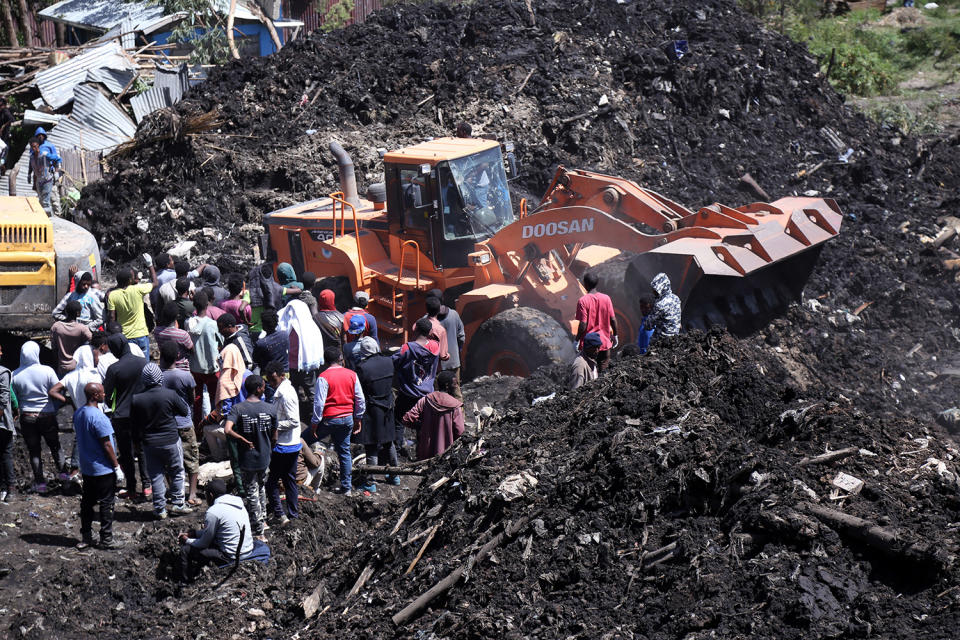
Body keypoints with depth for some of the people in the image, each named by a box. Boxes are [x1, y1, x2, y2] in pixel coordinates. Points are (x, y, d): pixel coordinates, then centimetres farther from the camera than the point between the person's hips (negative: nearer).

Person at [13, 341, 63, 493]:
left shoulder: (16, 375, -9)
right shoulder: (47, 371, -13)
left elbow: (15, 398, 2)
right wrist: (54, 409, 10)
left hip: (27, 416, 1)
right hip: (47, 415, -1)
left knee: (34, 451, 11)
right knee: (55, 447, 17)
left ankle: (40, 483, 13)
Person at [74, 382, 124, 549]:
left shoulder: (78, 414, 3)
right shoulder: (98, 417, -23)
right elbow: (106, 445, -20)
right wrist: (117, 467, -12)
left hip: (86, 468, 8)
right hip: (103, 469, -8)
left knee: (87, 501, 15)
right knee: (106, 503, 3)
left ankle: (85, 537, 22)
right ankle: (106, 539, 9)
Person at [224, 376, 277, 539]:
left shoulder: (238, 408, -14)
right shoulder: (270, 409, -10)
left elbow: (227, 430, -29)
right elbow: (274, 437, -2)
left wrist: (244, 440, -15)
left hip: (247, 459, -2)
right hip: (264, 458, 2)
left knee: (251, 494, 8)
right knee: (261, 488, 26)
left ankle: (258, 531, 13)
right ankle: (262, 520, 40)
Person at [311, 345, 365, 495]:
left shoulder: (323, 377, -14)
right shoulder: (352, 375, 1)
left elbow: (319, 403, -16)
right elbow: (360, 400, 5)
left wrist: (315, 422, -7)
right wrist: (358, 419, 16)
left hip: (329, 419, -5)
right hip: (347, 418, 5)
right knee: (344, 452, 13)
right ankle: (346, 487, 16)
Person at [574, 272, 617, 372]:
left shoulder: (583, 301, -15)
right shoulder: (606, 298, -5)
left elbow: (583, 324, -17)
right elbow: (613, 319, -1)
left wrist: (577, 340, -5)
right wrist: (614, 335, 14)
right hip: (604, 342, 3)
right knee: (602, 370, 16)